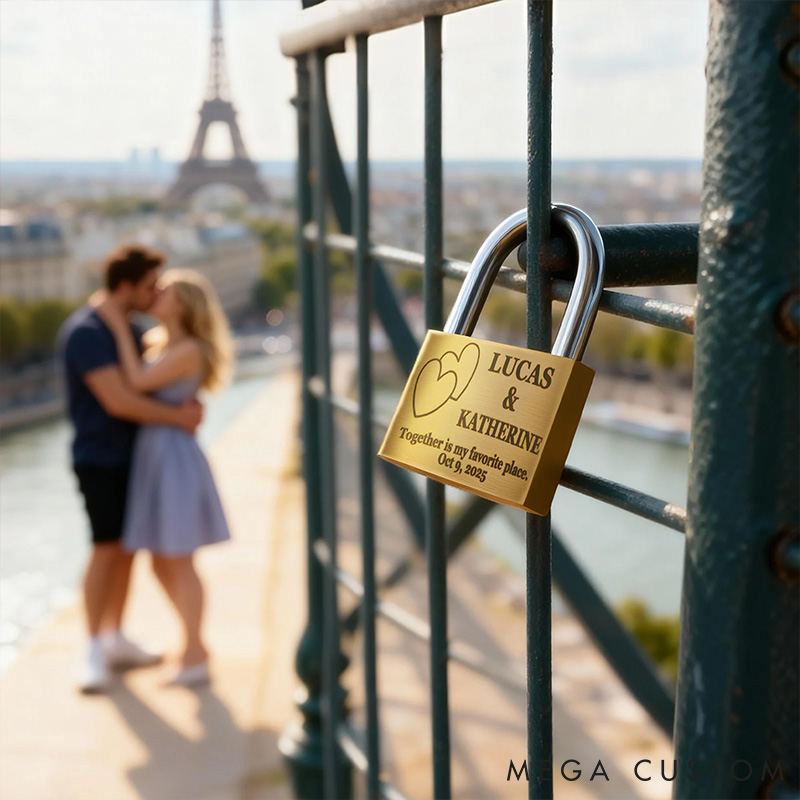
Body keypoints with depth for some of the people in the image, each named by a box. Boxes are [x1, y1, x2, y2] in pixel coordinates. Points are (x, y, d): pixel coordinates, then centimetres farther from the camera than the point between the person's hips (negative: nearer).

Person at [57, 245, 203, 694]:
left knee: (127, 548, 10)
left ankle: (115, 639, 21)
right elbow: (117, 400, -25)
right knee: (107, 548, -9)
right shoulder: (85, 332, -18)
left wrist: (191, 403, -4)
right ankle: (95, 652, -1)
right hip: (100, 458, -8)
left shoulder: (130, 330, 11)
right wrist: (178, 417, -18)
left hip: (131, 455, 8)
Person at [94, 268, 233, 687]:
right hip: (151, 457, 9)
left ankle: (195, 657, 13)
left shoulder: (189, 351, -14)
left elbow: (138, 382, -19)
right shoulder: (154, 341, 12)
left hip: (175, 458, -9)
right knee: (161, 564, 14)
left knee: (180, 563, 0)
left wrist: (119, 326, -13)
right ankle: (195, 644, 27)